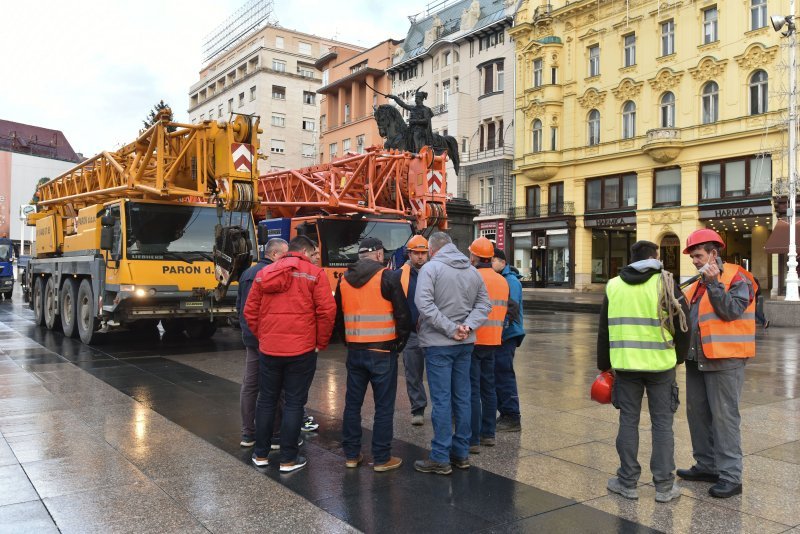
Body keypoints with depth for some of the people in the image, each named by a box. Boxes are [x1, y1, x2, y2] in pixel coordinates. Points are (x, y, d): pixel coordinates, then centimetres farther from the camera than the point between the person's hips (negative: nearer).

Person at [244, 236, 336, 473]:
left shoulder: (263, 273, 10)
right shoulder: (314, 273, -4)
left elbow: (250, 311, 9)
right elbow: (327, 311, -11)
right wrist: (321, 343, 1)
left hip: (268, 349, 4)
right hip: (301, 350, -4)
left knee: (266, 400, 16)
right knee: (294, 403, 5)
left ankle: (261, 454, 25)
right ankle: (288, 459, 11)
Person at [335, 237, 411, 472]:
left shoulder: (344, 280, 7)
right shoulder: (387, 277, -9)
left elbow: (338, 316, 14)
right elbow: (403, 313, -9)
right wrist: (400, 341, 5)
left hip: (354, 351, 5)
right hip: (382, 351, -5)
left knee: (352, 403, 13)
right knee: (384, 406, 3)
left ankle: (351, 455, 20)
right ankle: (381, 459, 9)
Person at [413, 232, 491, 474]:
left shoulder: (430, 267, -9)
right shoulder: (472, 270, 8)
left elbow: (424, 304, -20)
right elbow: (484, 303, 6)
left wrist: (450, 328, -17)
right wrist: (468, 326, -5)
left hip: (438, 344, -5)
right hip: (465, 344, 6)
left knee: (442, 399, -2)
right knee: (462, 397, 12)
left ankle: (440, 458, 4)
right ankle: (461, 453, 21)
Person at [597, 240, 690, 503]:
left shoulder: (613, 286, 5)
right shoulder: (665, 283, -5)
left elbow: (604, 329, 8)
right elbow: (683, 323, -2)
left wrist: (604, 364, 16)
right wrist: (679, 355, 13)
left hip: (625, 364, 2)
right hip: (661, 364, -2)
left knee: (628, 421, 10)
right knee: (662, 423, 7)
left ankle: (628, 482, 16)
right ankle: (664, 486, 12)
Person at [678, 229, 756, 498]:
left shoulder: (737, 278, -7)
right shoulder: (698, 283, 17)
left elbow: (731, 311, -20)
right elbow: (685, 312, 18)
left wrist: (713, 283, -22)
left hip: (724, 360, -8)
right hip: (697, 358, 8)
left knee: (723, 416, -5)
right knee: (697, 413, 14)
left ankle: (730, 476, 2)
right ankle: (706, 465, 26)